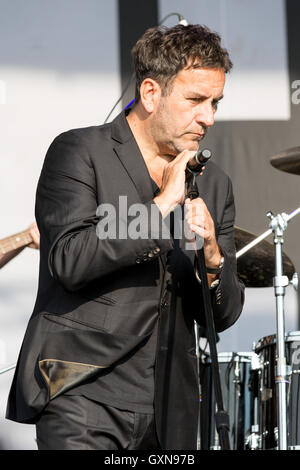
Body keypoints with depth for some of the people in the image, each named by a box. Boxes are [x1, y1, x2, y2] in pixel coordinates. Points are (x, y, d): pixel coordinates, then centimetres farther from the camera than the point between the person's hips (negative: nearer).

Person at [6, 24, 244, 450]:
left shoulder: (213, 185, 14)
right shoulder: (79, 153, -2)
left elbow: (223, 315, 13)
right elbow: (69, 262, -17)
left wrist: (212, 259, -8)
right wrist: (163, 204, -14)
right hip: (83, 395, -5)